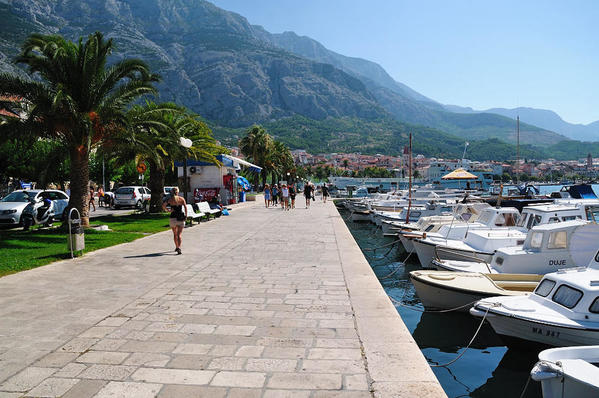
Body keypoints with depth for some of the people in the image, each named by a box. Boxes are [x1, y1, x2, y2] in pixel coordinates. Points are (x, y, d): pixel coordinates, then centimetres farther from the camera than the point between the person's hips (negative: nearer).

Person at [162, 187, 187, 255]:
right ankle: (179, 248, -22)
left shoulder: (170, 199, 3)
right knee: (179, 234, -3)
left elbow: (163, 205, -12)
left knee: (175, 234, 19)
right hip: (181, 218, 0)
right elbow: (185, 207, -10)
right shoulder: (181, 199, 3)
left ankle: (176, 247, 29)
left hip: (173, 218, 1)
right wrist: (186, 216, -8)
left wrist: (167, 210, 1)